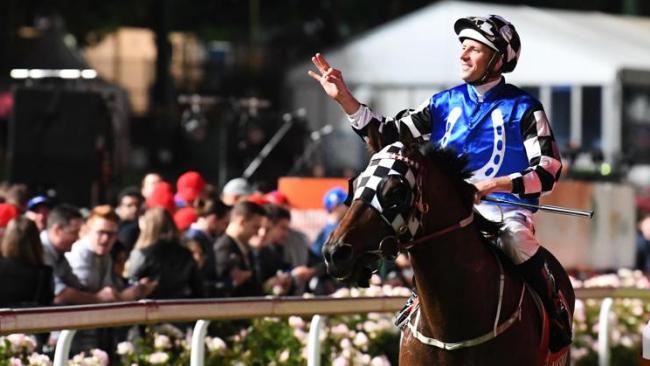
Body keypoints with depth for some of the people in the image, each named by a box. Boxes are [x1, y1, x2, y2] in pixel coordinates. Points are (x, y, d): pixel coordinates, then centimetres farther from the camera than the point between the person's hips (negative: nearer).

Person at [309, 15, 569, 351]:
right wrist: (343, 98, 0)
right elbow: (388, 135, 11)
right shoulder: (445, 104, 12)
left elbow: (548, 171, -8)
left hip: (507, 208, -5)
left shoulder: (523, 109, -1)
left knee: (516, 241, -33)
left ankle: (557, 319, -14)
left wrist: (492, 185, -21)